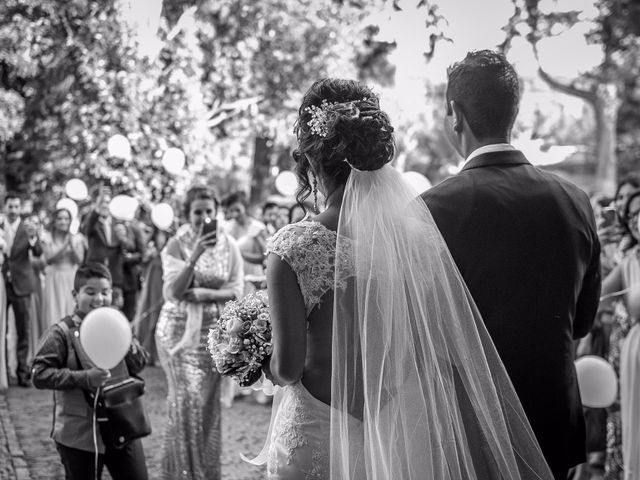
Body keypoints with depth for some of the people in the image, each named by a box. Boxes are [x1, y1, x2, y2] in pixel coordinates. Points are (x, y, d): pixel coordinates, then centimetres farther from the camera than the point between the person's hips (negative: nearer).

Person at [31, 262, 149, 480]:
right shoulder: (62, 333, -10)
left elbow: (140, 364, 9)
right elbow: (40, 374, -15)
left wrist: (128, 345, -12)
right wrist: (83, 378, -23)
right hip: (80, 434, -4)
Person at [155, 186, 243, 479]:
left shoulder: (228, 245, 1)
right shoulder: (176, 245, -6)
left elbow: (236, 290, -2)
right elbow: (174, 291, -16)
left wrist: (204, 294, -16)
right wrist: (195, 254, -27)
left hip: (214, 330, 2)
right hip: (179, 328, -2)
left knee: (208, 399, 6)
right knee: (186, 397, -10)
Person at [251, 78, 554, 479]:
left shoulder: (293, 248, -16)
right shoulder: (417, 234, -7)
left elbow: (288, 366, -15)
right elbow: (459, 348, -4)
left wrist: (267, 365, 7)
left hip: (316, 445, -3)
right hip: (403, 439, 3)